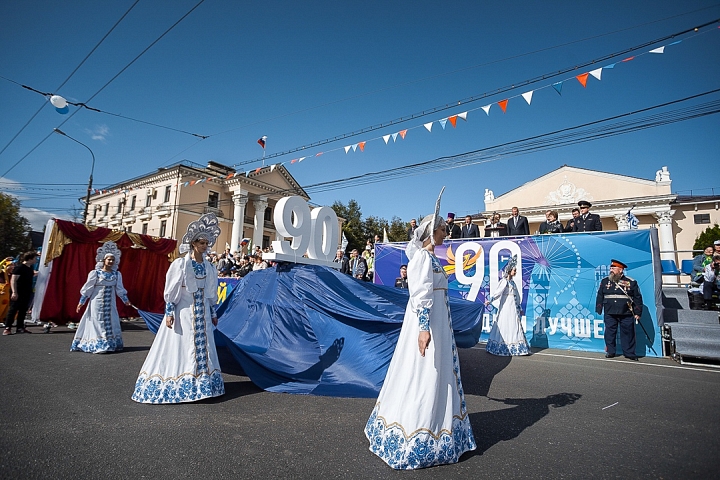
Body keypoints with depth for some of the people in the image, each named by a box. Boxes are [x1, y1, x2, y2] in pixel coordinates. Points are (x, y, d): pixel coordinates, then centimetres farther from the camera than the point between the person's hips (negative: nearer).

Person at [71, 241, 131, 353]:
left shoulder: (117, 274, 5)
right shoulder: (95, 273, -6)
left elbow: (119, 289, 11)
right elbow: (87, 288, -3)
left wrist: (125, 300, 13)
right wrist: (81, 302, -2)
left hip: (110, 304, 4)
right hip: (97, 303, -4)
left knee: (111, 323, 7)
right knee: (98, 323, 1)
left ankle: (111, 344, 16)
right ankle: (97, 345, 10)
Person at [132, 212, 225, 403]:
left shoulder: (208, 266, 7)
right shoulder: (180, 264, -8)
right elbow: (171, 289, -8)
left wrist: (213, 313, 14)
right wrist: (169, 312, -13)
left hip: (202, 312, 5)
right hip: (184, 311, -5)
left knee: (202, 346, 9)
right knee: (180, 347, 1)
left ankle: (200, 381, 21)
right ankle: (178, 384, 13)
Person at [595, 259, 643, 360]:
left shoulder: (631, 282, 1)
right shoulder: (605, 281, 6)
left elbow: (637, 298, 3)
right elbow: (600, 296, 8)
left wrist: (637, 313, 0)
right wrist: (598, 310, 4)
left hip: (626, 314, -1)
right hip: (610, 314, 2)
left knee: (628, 333, 5)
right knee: (610, 333, 5)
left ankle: (629, 352, 17)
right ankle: (610, 351, 15)